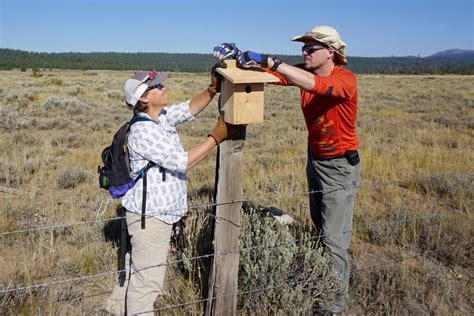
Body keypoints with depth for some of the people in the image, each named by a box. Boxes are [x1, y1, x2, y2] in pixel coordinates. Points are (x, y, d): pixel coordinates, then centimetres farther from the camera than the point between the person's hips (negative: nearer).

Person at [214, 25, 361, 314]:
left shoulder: (345, 79, -23)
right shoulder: (304, 71, -2)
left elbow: (314, 84, -42)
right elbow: (272, 73, -12)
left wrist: (269, 60, -45)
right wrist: (239, 57, -28)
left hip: (341, 166, -7)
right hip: (316, 159, 7)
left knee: (334, 237, -3)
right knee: (321, 227, 19)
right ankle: (340, 276, 40)